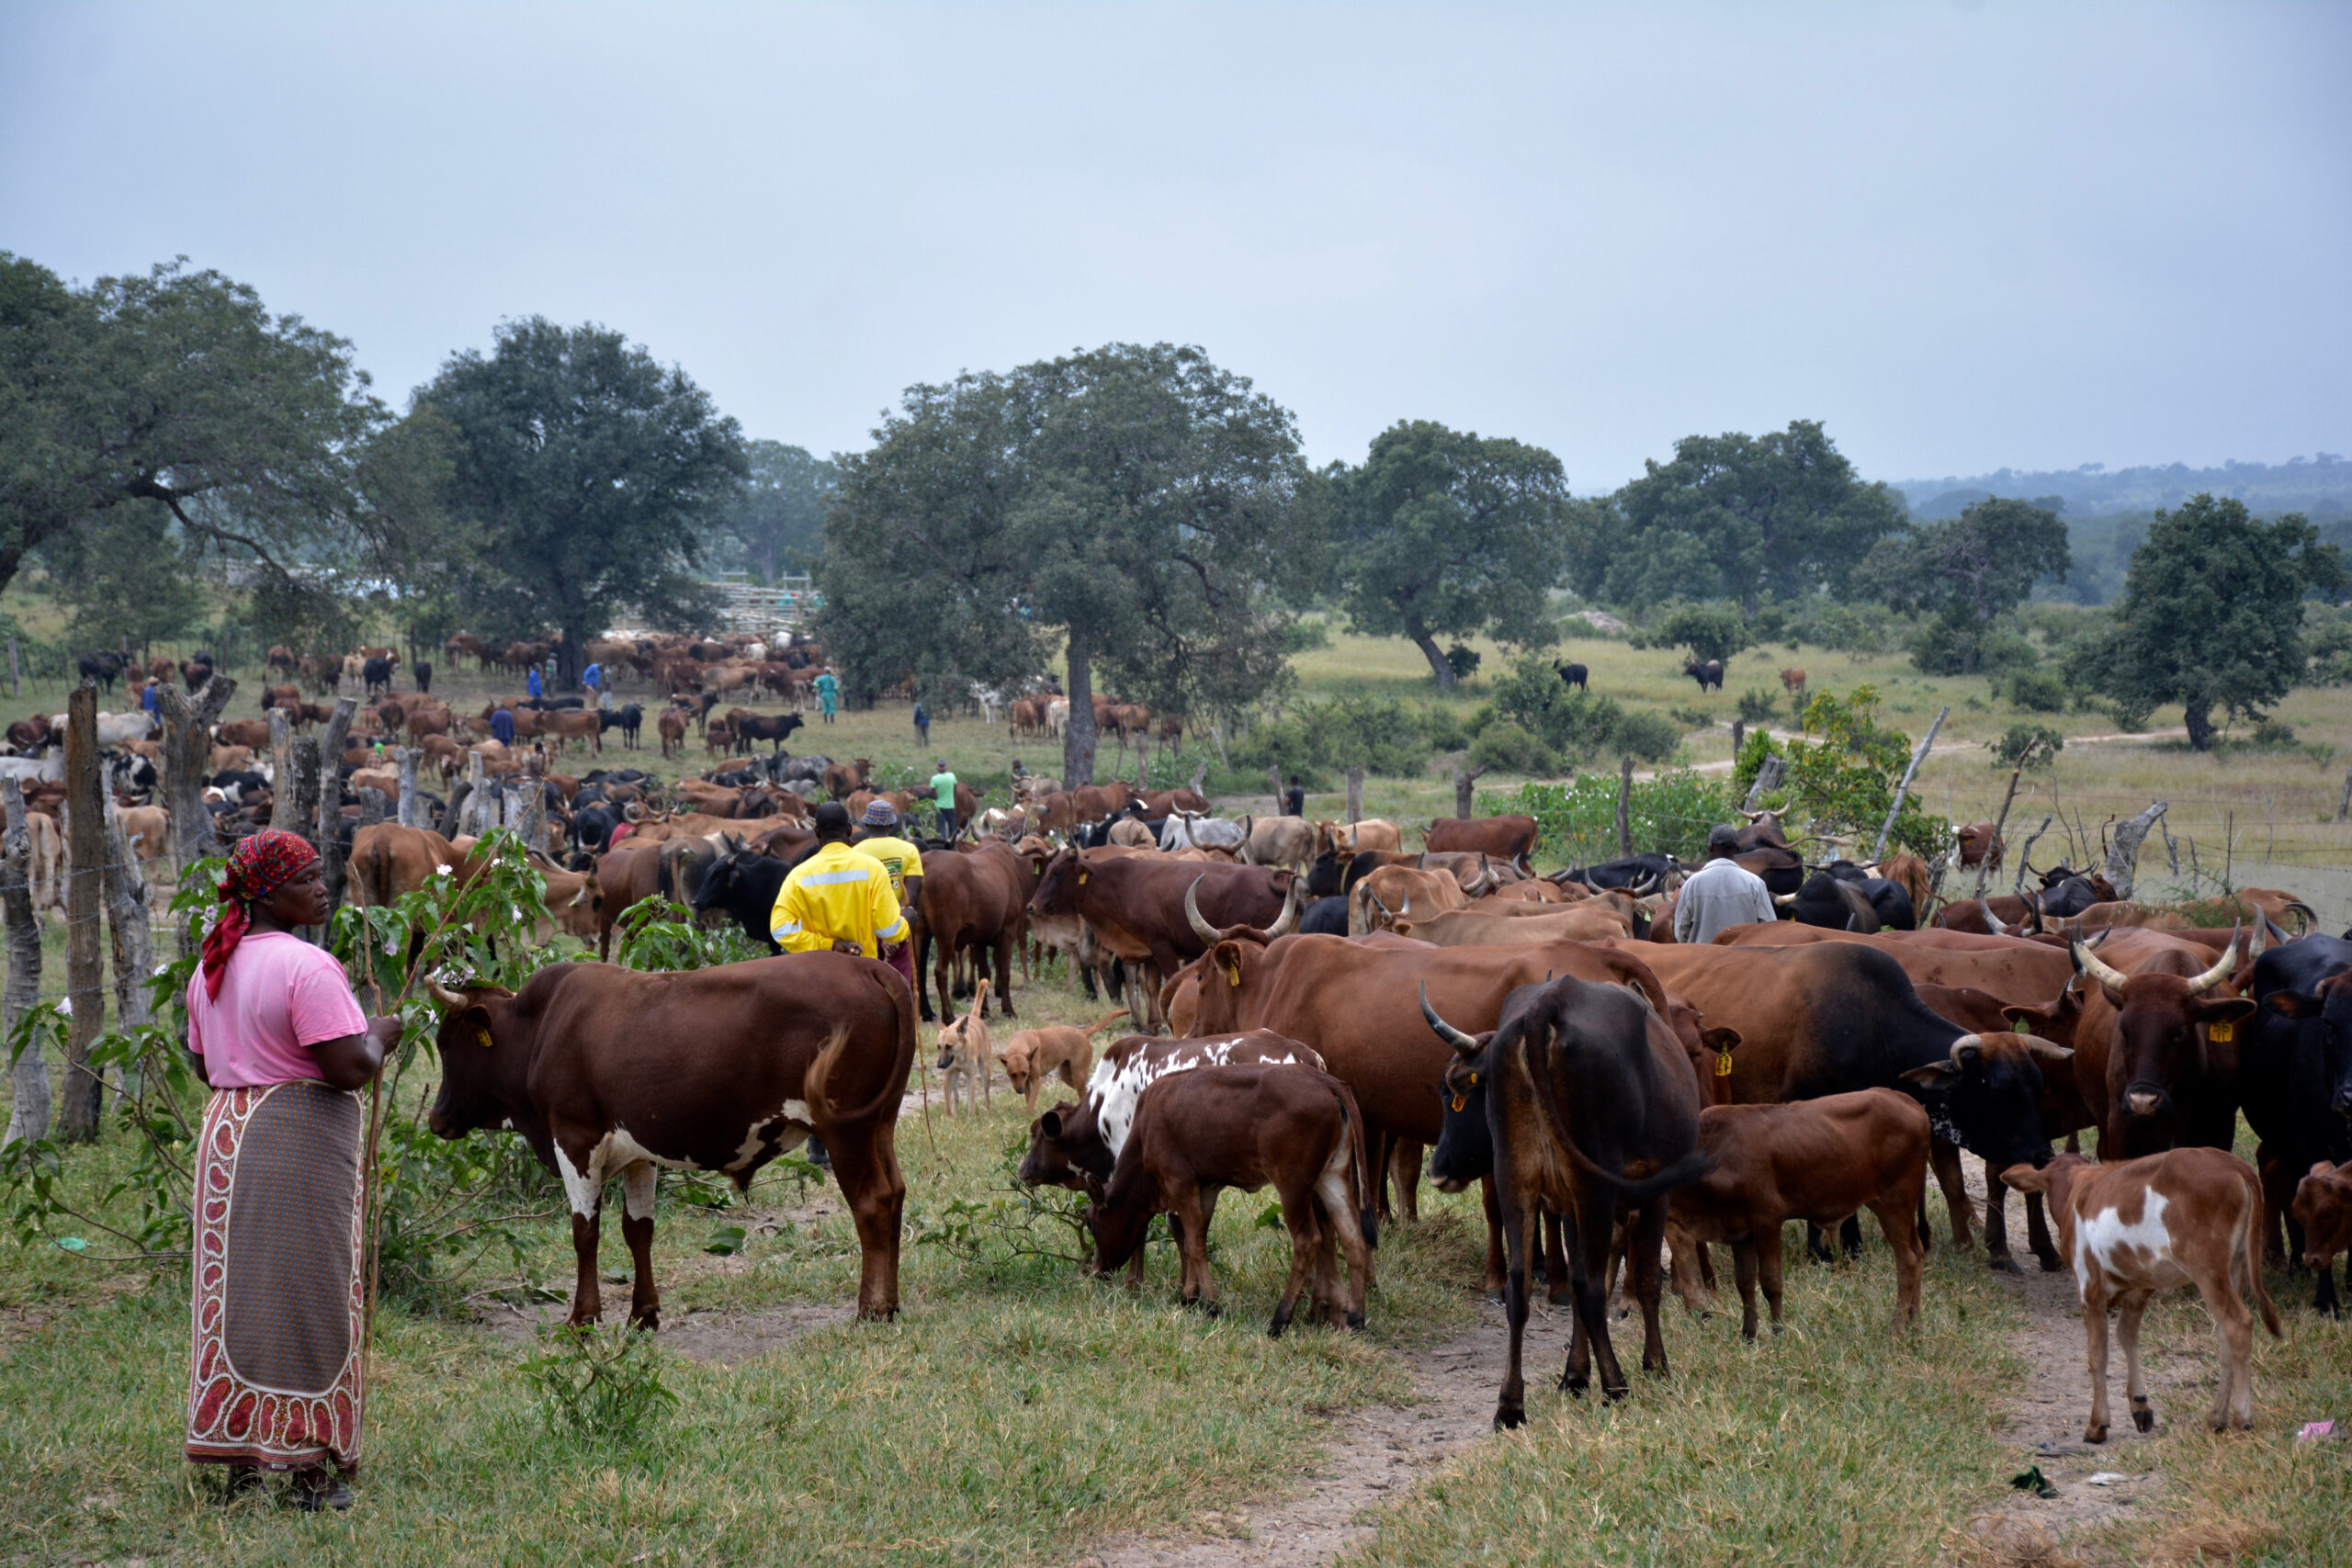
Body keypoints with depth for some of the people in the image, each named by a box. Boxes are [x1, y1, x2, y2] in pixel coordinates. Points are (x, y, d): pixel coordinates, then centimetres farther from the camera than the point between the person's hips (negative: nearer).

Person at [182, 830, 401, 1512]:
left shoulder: (212, 968, 11)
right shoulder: (307, 967, -16)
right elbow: (351, 1068, -20)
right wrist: (379, 1036, -1)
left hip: (226, 1136, 8)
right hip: (303, 1145, -8)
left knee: (240, 1295, 12)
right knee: (306, 1298, -1)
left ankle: (240, 1463, 16)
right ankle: (310, 1473, 3)